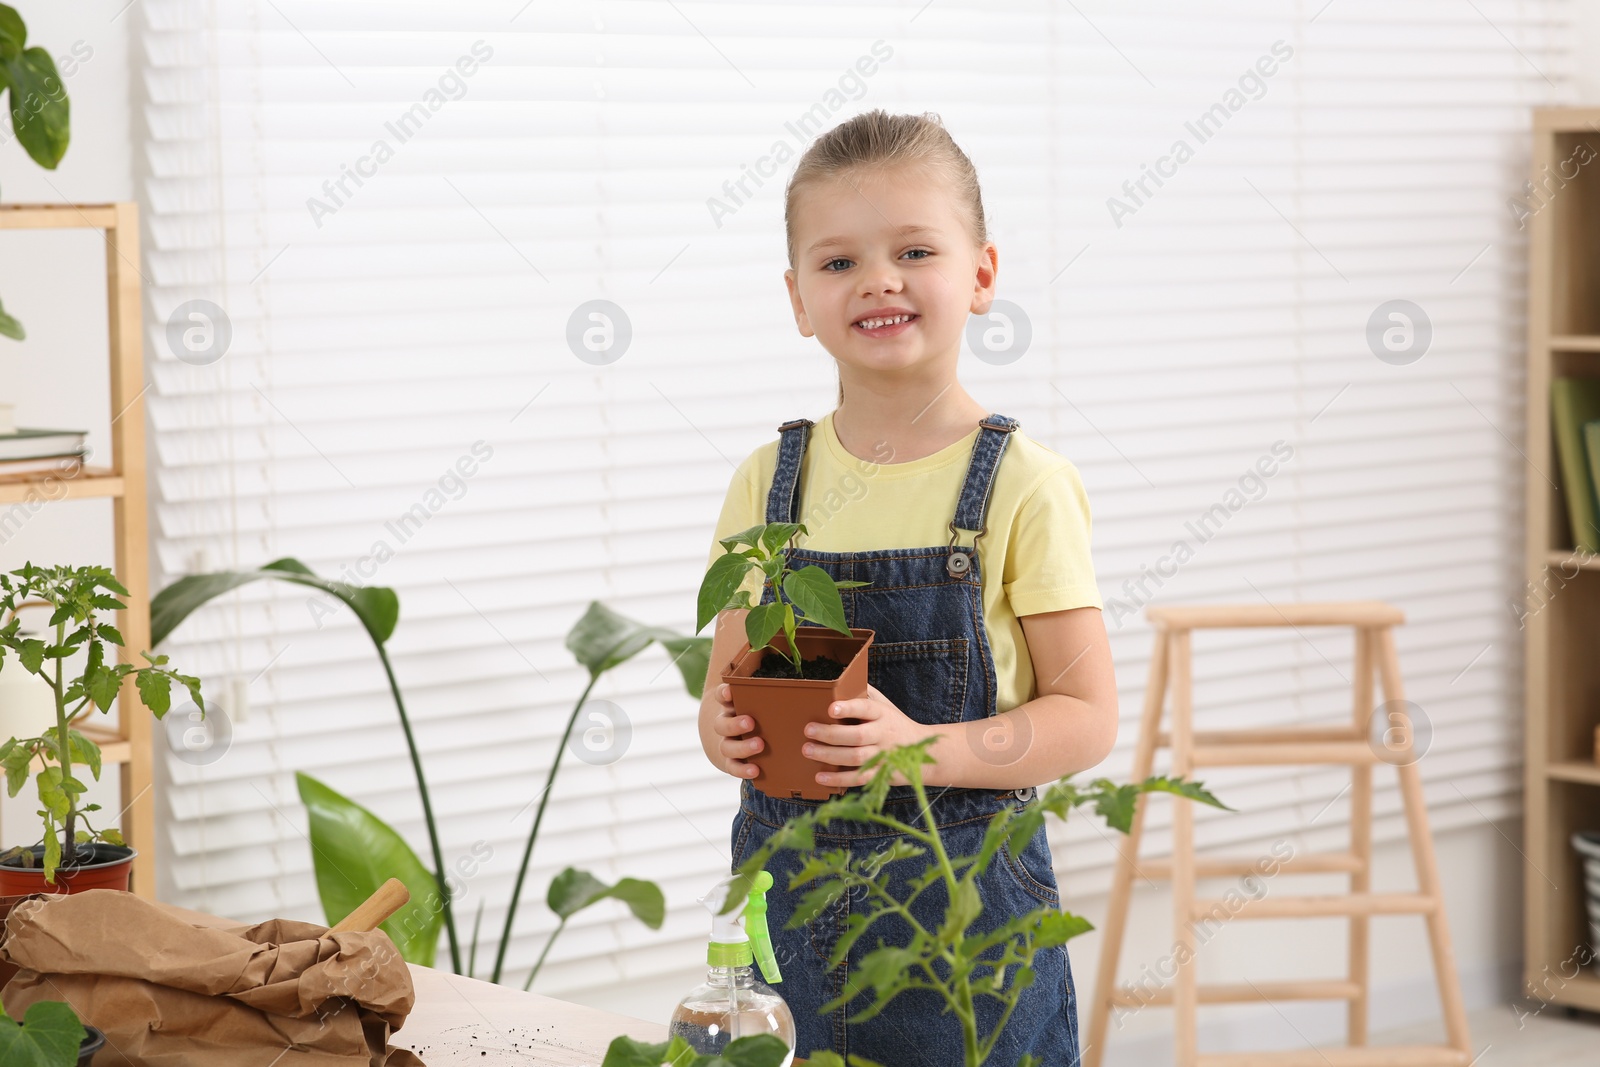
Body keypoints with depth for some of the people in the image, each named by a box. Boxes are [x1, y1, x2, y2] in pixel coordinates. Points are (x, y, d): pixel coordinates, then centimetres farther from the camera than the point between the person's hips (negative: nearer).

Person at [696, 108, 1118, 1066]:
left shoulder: (1022, 485, -7)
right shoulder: (769, 483, 5)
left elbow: (1087, 717, -7)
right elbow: (728, 692, 12)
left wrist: (922, 748, -22)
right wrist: (728, 732, -12)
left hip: (964, 890, -3)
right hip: (786, 885, 3)